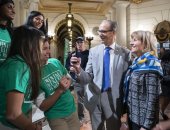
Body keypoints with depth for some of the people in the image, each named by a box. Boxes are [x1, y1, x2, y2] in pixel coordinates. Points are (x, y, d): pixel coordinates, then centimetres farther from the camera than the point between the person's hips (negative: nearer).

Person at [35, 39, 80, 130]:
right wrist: (59, 90, -26)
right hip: (57, 117, -5)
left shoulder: (55, 62, -5)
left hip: (72, 110, 5)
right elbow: (42, 106, -17)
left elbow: (68, 78, 10)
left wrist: (67, 84, -12)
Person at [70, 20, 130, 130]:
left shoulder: (125, 53, -8)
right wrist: (79, 71, -27)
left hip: (114, 100, -2)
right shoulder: (93, 51, -1)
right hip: (95, 98, 2)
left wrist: (125, 104, -6)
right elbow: (89, 77, -6)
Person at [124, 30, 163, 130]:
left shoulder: (151, 64, -18)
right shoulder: (136, 62, 5)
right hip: (132, 114, 7)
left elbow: (152, 98, -21)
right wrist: (126, 109, 12)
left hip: (143, 118, -7)